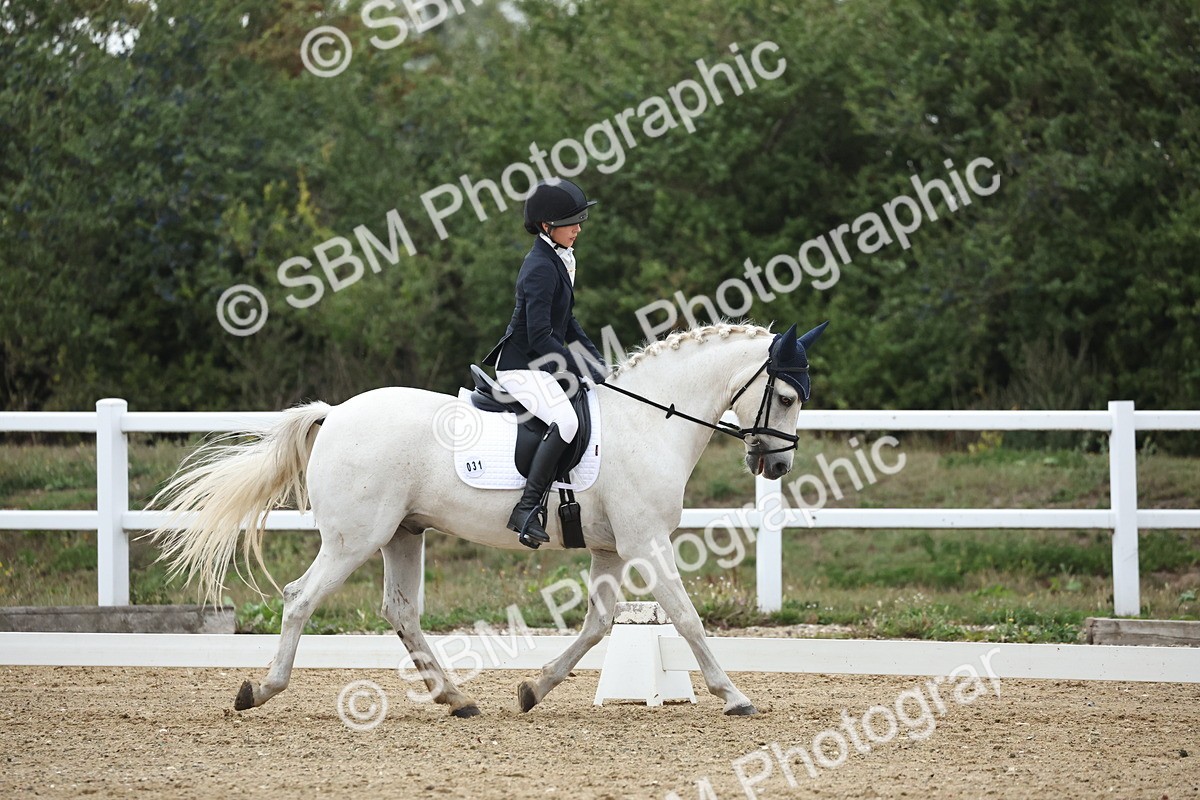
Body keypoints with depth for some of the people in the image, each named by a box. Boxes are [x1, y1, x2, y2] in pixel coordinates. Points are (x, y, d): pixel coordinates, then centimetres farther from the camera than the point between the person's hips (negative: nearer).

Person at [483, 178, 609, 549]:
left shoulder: (558, 261, 13)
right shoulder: (540, 269, -19)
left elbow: (565, 322, 22)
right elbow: (540, 337, -23)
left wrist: (594, 358, 11)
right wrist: (582, 369, -18)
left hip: (542, 365, 11)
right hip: (521, 367, -11)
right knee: (565, 421, -31)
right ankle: (526, 509, -33)